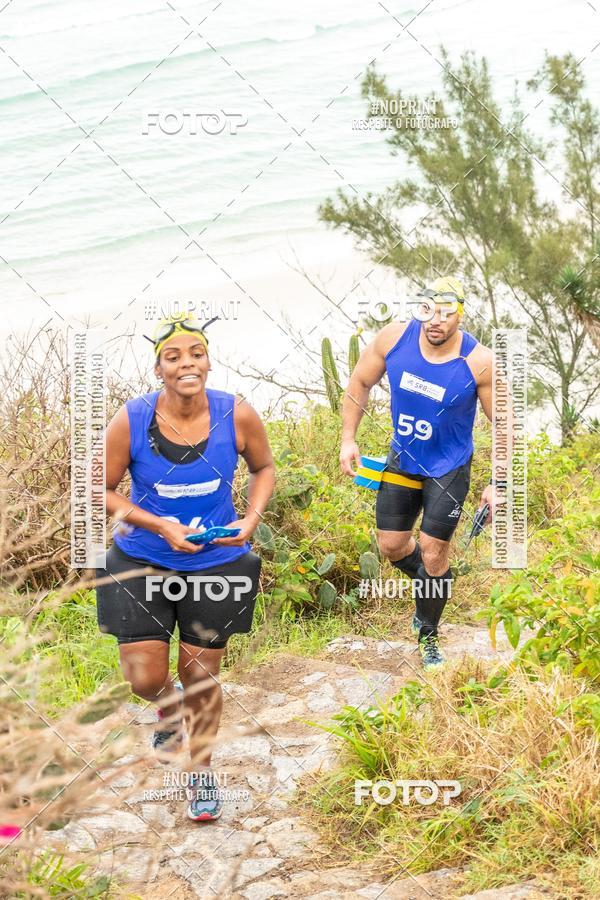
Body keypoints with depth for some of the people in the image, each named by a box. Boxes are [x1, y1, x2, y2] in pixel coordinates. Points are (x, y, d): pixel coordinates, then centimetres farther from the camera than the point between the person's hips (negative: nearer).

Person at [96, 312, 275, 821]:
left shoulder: (237, 416, -16)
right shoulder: (131, 421, -19)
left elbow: (264, 468, 4)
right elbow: (101, 492, -7)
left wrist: (251, 520, -13)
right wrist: (161, 527, -19)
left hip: (217, 564, 0)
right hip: (143, 563, 0)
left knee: (201, 677, 10)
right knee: (145, 679, 1)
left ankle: (203, 771, 35)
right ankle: (170, 706, 41)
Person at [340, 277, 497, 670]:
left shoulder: (479, 362, -25)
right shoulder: (394, 337, -19)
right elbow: (359, 385, -1)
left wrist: (497, 485, -14)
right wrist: (348, 439, -3)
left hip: (449, 469, -3)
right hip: (402, 459, 3)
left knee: (432, 555, 0)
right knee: (391, 545, 12)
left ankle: (429, 637, 22)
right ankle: (430, 588, 44)